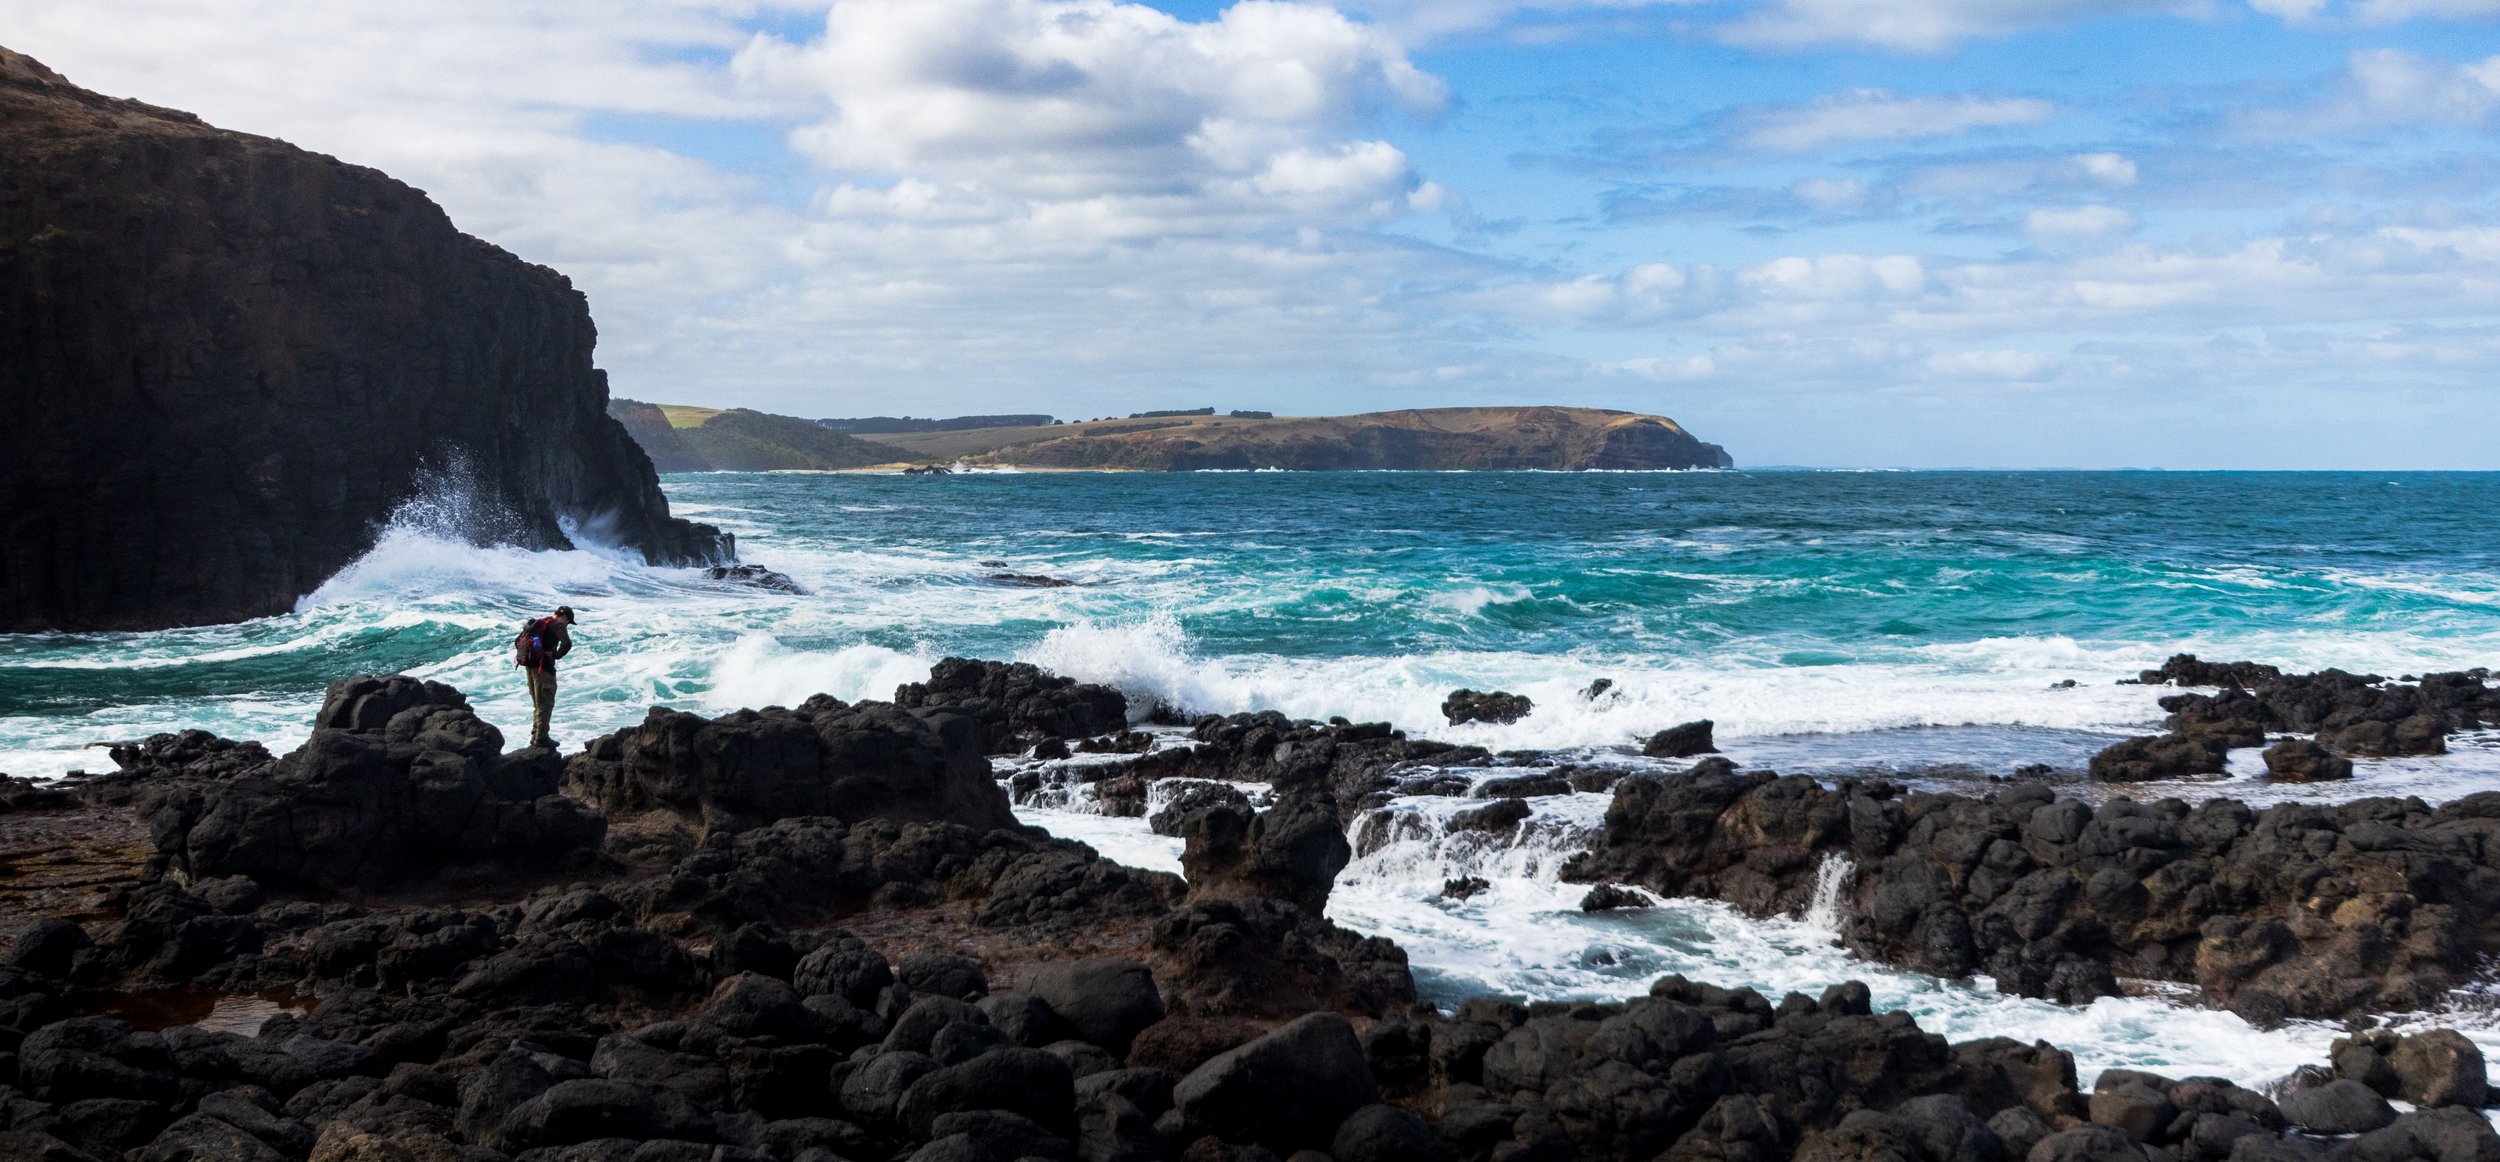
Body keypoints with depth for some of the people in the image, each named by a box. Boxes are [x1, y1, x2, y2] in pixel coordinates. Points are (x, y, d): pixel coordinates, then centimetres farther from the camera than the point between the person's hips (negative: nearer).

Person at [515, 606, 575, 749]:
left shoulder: (538, 623, 20)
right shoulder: (557, 625, -7)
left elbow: (518, 642, 28)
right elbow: (567, 643, -25)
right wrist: (557, 655, -10)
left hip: (529, 665, 9)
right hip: (543, 666, -9)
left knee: (538, 702, 19)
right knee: (546, 702, -3)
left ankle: (535, 735, 24)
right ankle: (541, 738, -4)